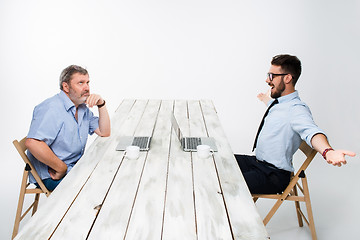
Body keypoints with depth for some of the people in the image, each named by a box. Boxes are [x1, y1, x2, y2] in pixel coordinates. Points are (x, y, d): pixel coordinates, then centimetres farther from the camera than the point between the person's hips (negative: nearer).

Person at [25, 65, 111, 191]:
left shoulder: (83, 108, 9)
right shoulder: (52, 108, -21)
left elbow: (104, 133, 7)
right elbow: (32, 143, -34)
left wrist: (101, 105, -6)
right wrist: (62, 168, -25)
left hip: (75, 167, 9)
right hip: (52, 176, -9)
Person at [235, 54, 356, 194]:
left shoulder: (297, 109, -19)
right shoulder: (278, 103, 10)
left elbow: (310, 131, -39)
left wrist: (327, 152, -61)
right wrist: (264, 98, 59)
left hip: (273, 177, -9)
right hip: (257, 162, 9)